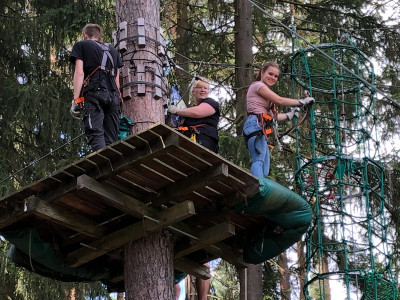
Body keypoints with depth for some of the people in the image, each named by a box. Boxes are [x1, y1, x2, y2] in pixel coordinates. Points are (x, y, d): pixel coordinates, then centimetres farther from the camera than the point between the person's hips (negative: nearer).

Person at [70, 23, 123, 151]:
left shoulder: (81, 45, 16)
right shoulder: (113, 50, 32)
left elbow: (79, 73, 2)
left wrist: (75, 100, -3)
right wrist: (117, 99, 25)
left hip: (94, 93, -5)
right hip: (113, 95, 5)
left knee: (95, 133, -18)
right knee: (111, 139, 1)